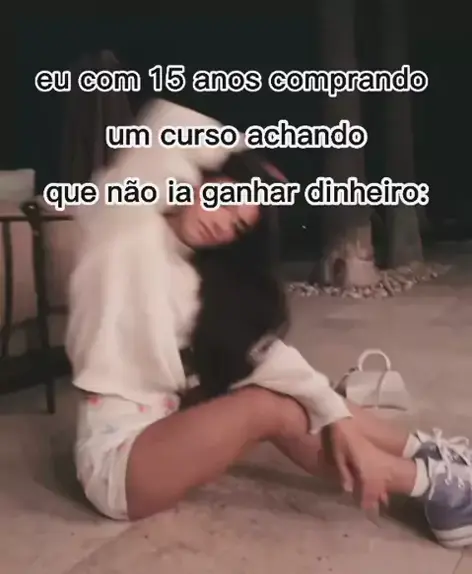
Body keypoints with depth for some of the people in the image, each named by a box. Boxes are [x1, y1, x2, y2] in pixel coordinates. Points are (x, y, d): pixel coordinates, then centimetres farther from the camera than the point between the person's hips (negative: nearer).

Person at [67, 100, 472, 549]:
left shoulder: (200, 278, 7)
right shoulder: (126, 228, -11)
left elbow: (263, 350, -4)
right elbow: (173, 123, -24)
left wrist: (338, 418, -16)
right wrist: (243, 163, -5)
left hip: (166, 426, 7)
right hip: (116, 455, -7)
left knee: (292, 396, -3)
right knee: (268, 408, -19)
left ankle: (423, 451, 9)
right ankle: (429, 480, -6)